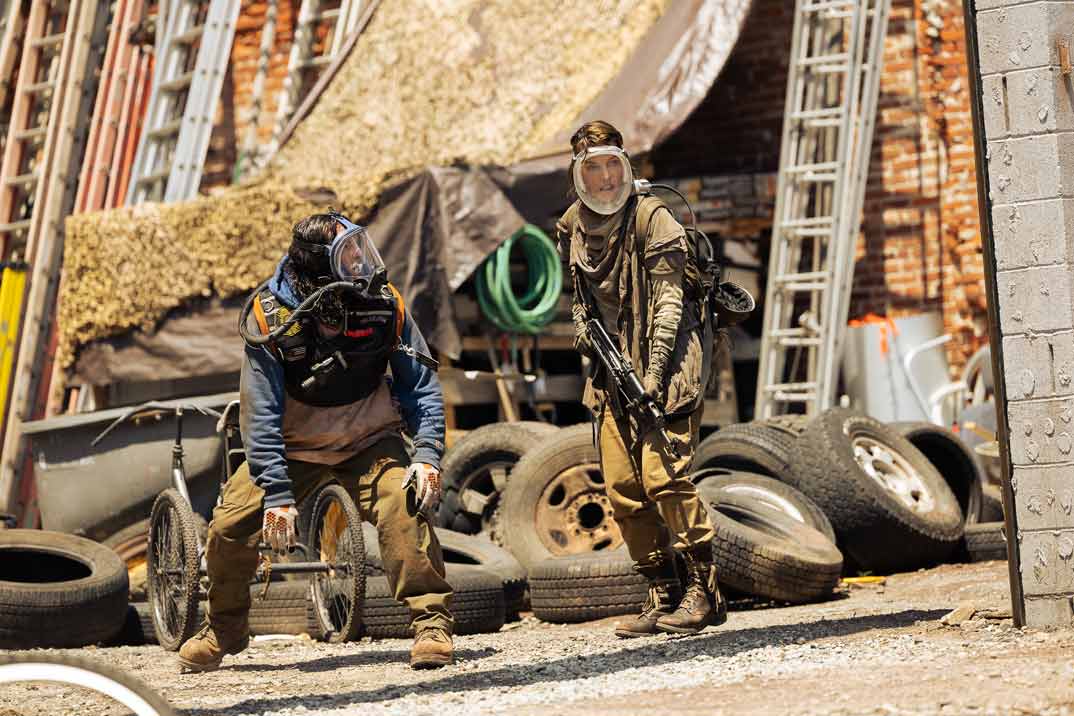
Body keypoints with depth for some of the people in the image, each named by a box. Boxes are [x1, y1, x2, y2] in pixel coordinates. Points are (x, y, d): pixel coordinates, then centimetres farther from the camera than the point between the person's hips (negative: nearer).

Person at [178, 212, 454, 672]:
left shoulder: (385, 304, -18)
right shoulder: (270, 314, -22)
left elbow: (421, 385, -8)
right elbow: (260, 413, -20)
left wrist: (427, 456, -22)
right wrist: (277, 493, -26)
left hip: (369, 441, 0)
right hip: (293, 447, 0)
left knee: (403, 505, -29)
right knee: (229, 526, -11)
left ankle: (431, 620, -18)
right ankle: (224, 630, 16)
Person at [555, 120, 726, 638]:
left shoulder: (652, 218, -10)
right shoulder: (571, 229, 8)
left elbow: (669, 298, -14)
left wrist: (654, 371, -21)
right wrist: (581, 323, 3)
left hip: (668, 358, -6)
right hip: (615, 364, 7)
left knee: (662, 474, -17)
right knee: (621, 488, 1)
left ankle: (704, 591, -7)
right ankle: (664, 596, 11)